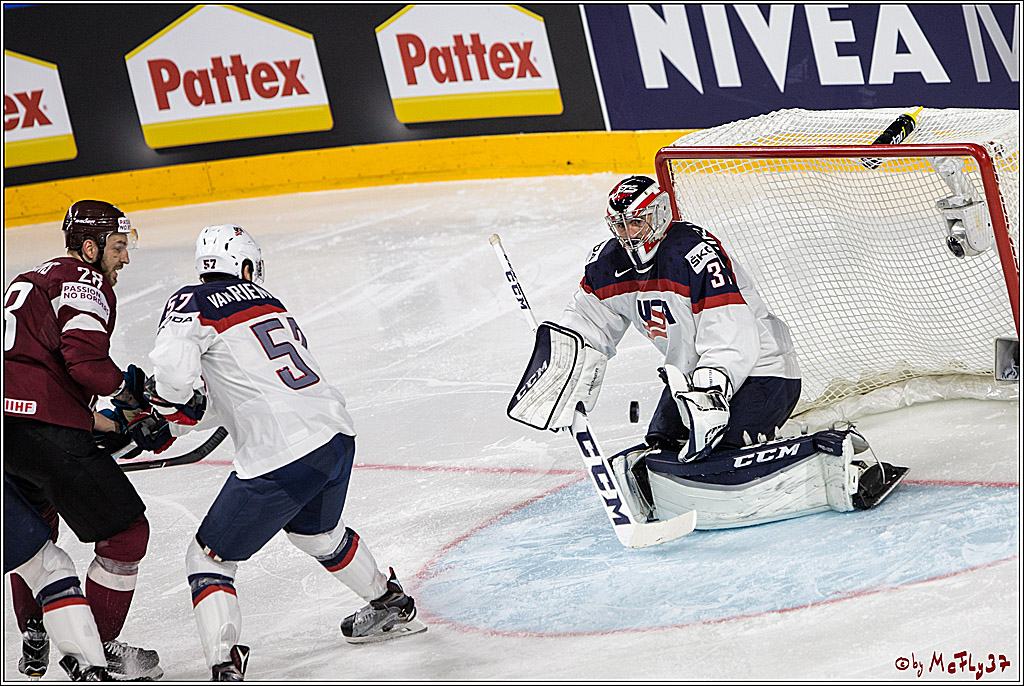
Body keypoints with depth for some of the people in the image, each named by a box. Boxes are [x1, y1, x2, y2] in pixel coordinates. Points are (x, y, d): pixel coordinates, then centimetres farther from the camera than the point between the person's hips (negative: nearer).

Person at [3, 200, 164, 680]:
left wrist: (116, 422, 24)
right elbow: (85, 360, -19)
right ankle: (99, 650, 9)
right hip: (46, 432, -9)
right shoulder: (82, 280, -2)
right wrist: (129, 389, 0)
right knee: (126, 530, 2)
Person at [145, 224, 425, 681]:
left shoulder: (192, 303, -2)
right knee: (317, 532, 37)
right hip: (336, 435, 7)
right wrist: (177, 411, 18)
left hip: (279, 462, -7)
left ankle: (224, 668, -7)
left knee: (208, 558, 8)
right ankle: (391, 607, 56)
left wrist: (171, 404, 1)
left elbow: (173, 366, -20)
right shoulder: (269, 303, 20)